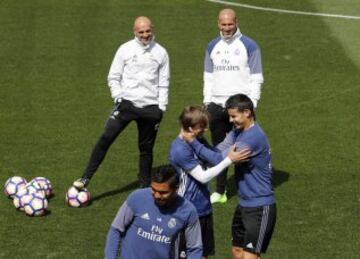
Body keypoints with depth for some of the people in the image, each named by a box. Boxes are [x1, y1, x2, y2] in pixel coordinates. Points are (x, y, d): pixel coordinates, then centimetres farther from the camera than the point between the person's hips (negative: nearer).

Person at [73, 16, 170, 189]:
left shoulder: (160, 53, 3)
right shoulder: (125, 49, 0)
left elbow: (163, 83, 6)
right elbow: (113, 77, 5)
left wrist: (161, 108, 1)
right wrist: (118, 97, -7)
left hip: (150, 107, 1)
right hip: (127, 103, -1)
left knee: (146, 148, 9)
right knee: (106, 138, -12)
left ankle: (144, 186, 21)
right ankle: (86, 178, -9)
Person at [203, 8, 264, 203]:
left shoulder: (249, 46, -3)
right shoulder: (212, 47, 11)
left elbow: (256, 78, -4)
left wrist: (252, 103, -11)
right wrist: (207, 101, 8)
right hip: (216, 105, 5)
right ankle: (220, 191, 16)